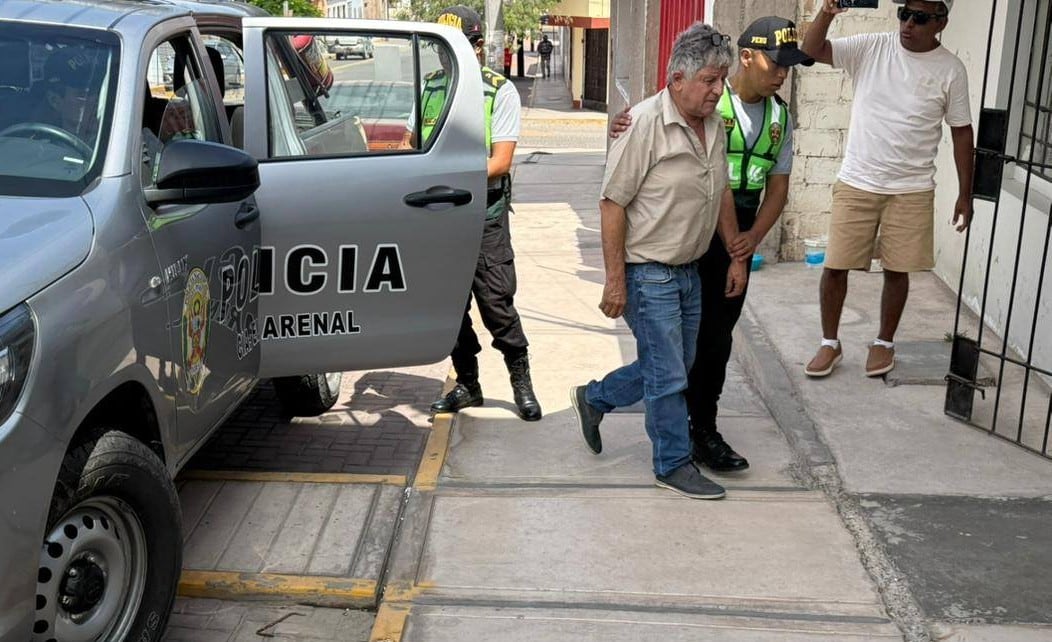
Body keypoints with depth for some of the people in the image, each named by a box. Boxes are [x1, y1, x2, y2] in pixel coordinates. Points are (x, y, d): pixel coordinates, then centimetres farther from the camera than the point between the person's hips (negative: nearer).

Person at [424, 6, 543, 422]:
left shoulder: (500, 92, -3)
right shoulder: (429, 88, 10)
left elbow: (501, 161, -11)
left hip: (484, 219, -4)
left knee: (496, 303, -5)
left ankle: (521, 380, 13)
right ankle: (467, 383, 24)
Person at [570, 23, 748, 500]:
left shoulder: (714, 124, 5)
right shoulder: (645, 124, -18)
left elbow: (722, 193, 17)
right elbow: (612, 204, -18)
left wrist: (737, 256, 15)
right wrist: (615, 279, -18)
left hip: (689, 270, 8)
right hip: (648, 273, -8)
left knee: (671, 367, 18)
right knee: (668, 376, 1)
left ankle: (593, 399, 37)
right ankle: (674, 465, 18)